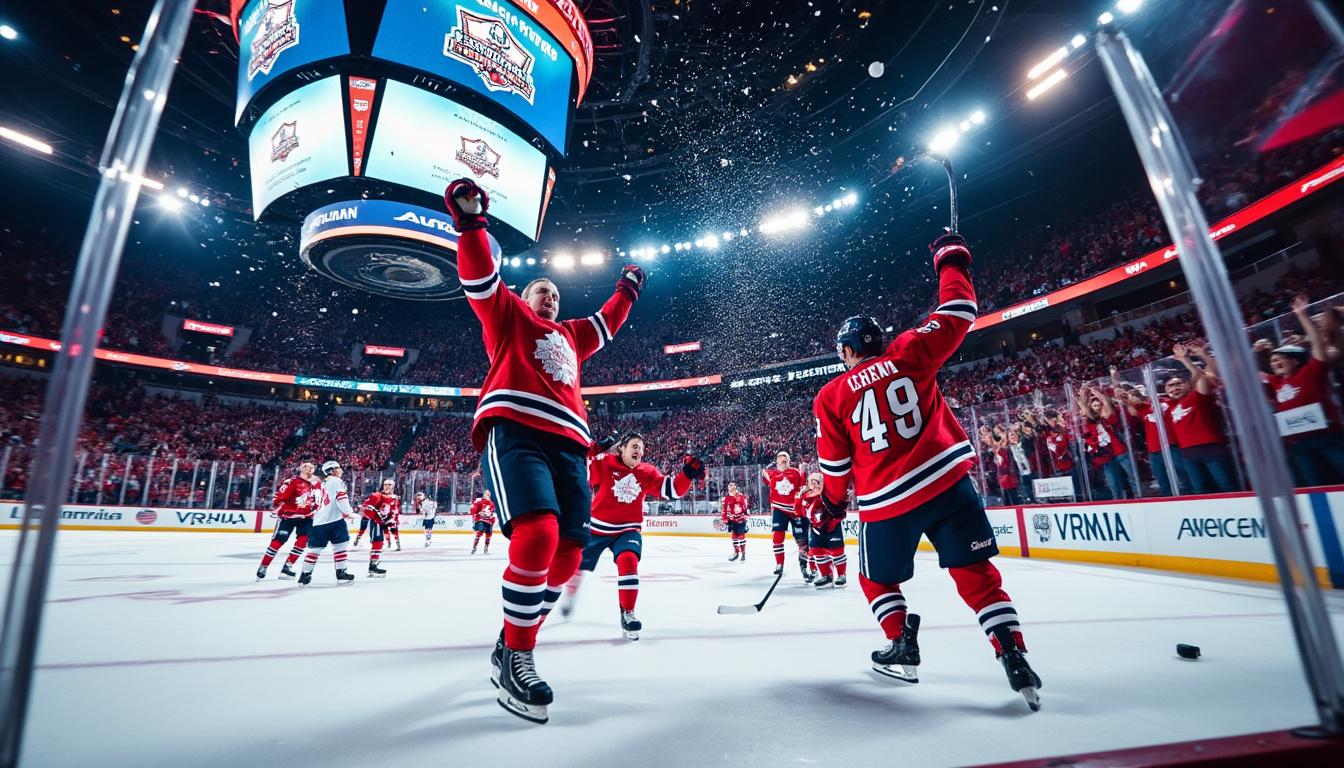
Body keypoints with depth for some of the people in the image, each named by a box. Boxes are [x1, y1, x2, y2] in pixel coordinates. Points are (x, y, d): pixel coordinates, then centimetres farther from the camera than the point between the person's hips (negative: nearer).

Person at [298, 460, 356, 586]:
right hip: (334, 519, -8)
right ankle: (341, 573, -1)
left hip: (319, 520, 8)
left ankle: (305, 575, 9)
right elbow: (341, 498, -15)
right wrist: (349, 512, -7)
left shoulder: (323, 484, 25)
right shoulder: (336, 481, -3)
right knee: (340, 545, -2)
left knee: (316, 548, 9)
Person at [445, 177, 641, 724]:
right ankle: (514, 658, -7)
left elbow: (605, 323, 49)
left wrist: (627, 290, 55)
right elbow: (480, 278, 6)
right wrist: (470, 220, -5)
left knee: (567, 554, -2)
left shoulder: (570, 335, 35)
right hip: (514, 432, -6)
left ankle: (511, 646, 16)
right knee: (538, 536, -25)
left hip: (567, 444, 6)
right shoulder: (507, 315, 20)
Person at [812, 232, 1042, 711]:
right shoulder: (908, 354, 2)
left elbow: (835, 464, 7)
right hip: (947, 483, 1)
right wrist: (952, 261, 22)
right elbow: (957, 316, 8)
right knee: (976, 573, 10)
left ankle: (902, 649, 19)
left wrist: (832, 502, 24)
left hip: (885, 503, -1)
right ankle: (1014, 656, 4)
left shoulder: (830, 397, 2)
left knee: (877, 579, 22)